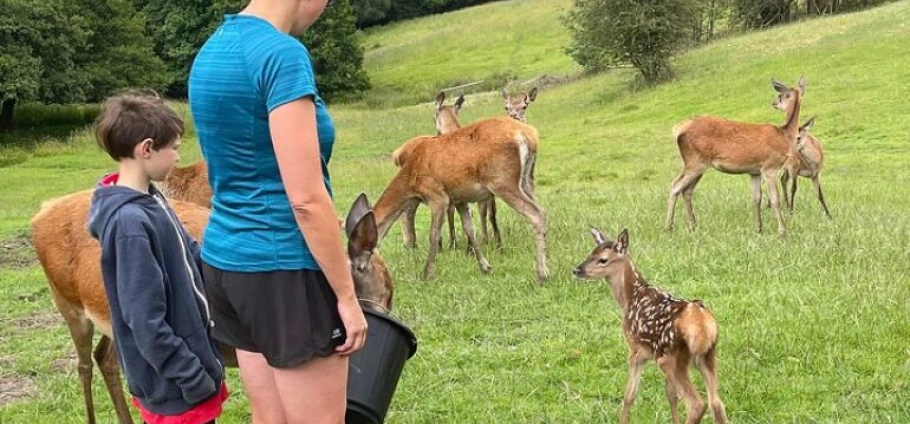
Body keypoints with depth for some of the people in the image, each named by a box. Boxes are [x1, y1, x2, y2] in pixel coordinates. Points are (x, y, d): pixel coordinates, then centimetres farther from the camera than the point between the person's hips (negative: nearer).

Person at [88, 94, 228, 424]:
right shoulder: (129, 222, -25)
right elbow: (145, 322, -24)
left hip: (189, 357, 9)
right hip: (173, 384, -9)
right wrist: (192, 377, -19)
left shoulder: (148, 200, 2)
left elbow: (188, 255, 16)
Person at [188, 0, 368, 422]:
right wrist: (347, 295, -13)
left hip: (226, 257, 9)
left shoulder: (212, 50, 9)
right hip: (283, 268, -9)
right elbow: (306, 199, -21)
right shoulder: (283, 54, -18)